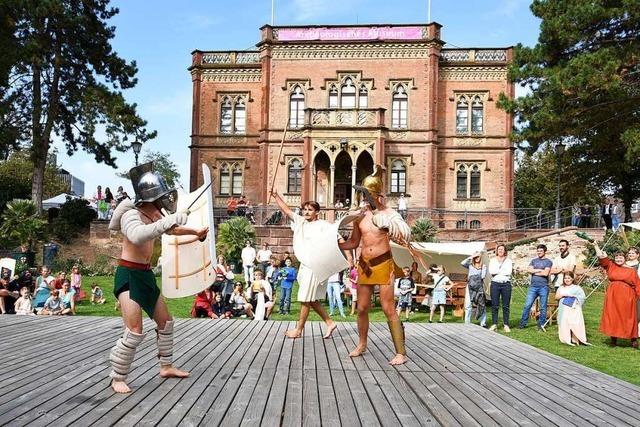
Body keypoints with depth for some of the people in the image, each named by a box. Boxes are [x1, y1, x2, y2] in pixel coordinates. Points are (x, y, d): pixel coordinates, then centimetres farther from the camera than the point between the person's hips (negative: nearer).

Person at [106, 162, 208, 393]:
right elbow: (137, 236, -44)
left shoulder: (155, 215, 5)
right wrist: (169, 220, -45)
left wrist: (195, 233, 33)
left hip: (146, 274, 9)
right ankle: (117, 378, 3)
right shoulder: (132, 215, -21)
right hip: (128, 275, -9)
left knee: (165, 321, 16)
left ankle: (166, 366, 32)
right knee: (134, 331, -14)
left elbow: (172, 230, 27)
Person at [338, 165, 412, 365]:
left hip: (383, 264, -5)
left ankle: (401, 352, 2)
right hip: (364, 265, 5)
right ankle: (362, 344, 32)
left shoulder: (388, 213, -6)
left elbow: (404, 236, -17)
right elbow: (353, 242, 16)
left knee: (389, 309, -5)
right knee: (362, 308, 12)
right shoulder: (360, 215, 6)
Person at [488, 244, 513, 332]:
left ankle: (506, 325, 6)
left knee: (506, 306, 1)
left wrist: (497, 271, -5)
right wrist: (503, 271, -6)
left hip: (506, 284, 0)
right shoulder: (493, 260, 13)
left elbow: (509, 272, -6)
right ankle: (494, 324, 6)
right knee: (494, 305, 0)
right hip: (495, 283, 1)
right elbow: (491, 271, -4)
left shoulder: (508, 260, 11)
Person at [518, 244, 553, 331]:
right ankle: (523, 323, 4)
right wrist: (540, 270, -5)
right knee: (527, 305, -1)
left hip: (543, 287, -3)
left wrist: (534, 271, -1)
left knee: (543, 307, 3)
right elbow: (529, 270, 1)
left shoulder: (548, 261, 4)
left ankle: (541, 324, 11)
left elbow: (546, 273, -10)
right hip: (533, 286, 3)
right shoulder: (534, 261, 17)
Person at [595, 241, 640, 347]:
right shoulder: (610, 266, 9)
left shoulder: (631, 271, 5)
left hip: (627, 298, -1)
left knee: (629, 318, 1)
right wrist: (596, 245, 2)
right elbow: (601, 256, 5)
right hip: (613, 296, 2)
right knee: (613, 317, 2)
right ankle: (613, 340, 9)